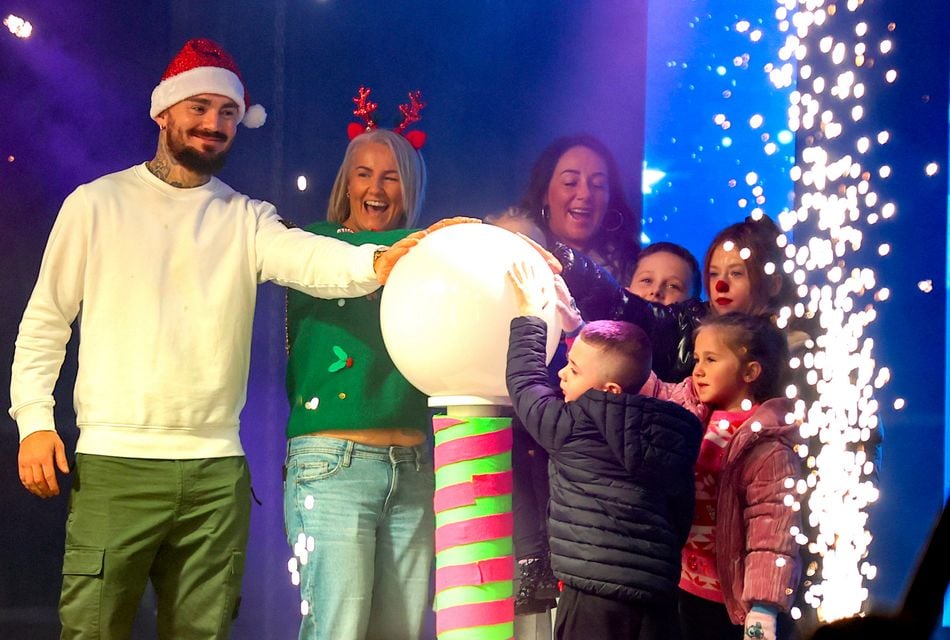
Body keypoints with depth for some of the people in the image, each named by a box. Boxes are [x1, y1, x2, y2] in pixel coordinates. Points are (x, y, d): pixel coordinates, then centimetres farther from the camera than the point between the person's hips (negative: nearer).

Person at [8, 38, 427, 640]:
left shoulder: (247, 219, 9)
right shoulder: (97, 204, 6)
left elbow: (307, 258, -12)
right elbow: (46, 320, 9)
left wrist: (380, 261, -33)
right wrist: (34, 419, -3)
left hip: (216, 469, 2)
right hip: (113, 462, -2)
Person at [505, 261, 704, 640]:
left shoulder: (575, 427, -7)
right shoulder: (669, 435, 10)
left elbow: (524, 381, 9)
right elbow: (680, 515, 16)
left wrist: (529, 315, 21)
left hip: (595, 596, -6)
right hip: (657, 596, 6)